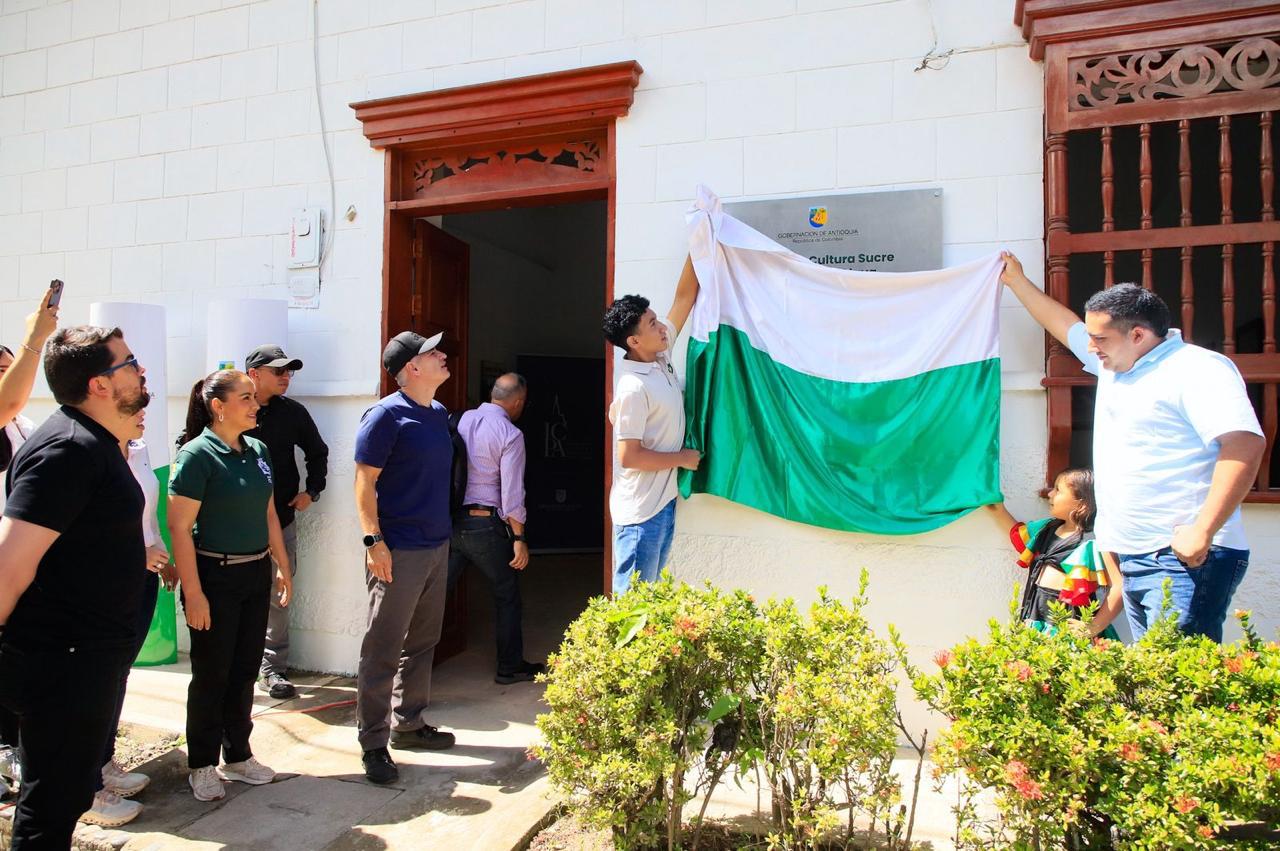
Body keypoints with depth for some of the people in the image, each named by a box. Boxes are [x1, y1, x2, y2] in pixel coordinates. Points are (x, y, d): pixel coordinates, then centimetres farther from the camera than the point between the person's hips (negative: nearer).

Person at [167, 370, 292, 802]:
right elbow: (179, 527, -16)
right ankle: (202, 765, 24)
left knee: (245, 670, 15)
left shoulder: (257, 451, 7)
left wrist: (283, 566, 13)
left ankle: (237, 756, 30)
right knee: (212, 674, 6)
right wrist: (193, 592, -18)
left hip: (256, 574, 6)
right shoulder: (197, 454, -14)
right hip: (214, 576, -6)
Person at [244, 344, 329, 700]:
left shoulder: (293, 412, 4)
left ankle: (273, 669, 20)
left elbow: (318, 452, 17)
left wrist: (312, 490, 8)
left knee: (277, 598, 8)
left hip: (280, 520, 2)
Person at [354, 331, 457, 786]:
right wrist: (374, 540, -20)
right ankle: (373, 743, 12)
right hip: (399, 552, -8)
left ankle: (408, 724, 31)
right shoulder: (386, 416, -13)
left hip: (437, 546, 8)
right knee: (382, 650, 1)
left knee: (422, 643, 17)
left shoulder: (439, 414, 11)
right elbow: (365, 483, -14)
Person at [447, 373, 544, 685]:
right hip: (486, 525, -5)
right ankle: (510, 668, 22)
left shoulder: (459, 421, 4)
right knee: (507, 598, 11)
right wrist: (519, 538, -9)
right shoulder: (510, 434, -12)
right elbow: (512, 492, -15)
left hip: (450, 520, 5)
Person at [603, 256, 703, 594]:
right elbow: (628, 456, -22)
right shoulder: (634, 388, -22)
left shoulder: (660, 357, 3)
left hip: (664, 500, 9)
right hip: (641, 511, -9)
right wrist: (683, 458, -12)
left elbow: (684, 297, 7)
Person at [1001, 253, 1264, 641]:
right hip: (1133, 558, 9)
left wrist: (1202, 531, -26)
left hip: (1184, 559, -9)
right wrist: (1017, 281, 40)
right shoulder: (1114, 363, 17)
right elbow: (1065, 324, 33)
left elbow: (1246, 443, -22)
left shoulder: (1200, 368, -10)